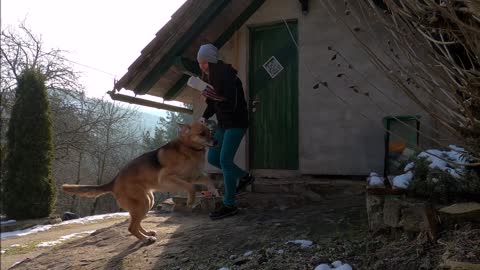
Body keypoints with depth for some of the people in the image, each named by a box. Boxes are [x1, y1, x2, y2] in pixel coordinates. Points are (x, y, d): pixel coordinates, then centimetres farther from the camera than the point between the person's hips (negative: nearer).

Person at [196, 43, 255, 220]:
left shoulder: (227, 76, -20)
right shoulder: (208, 78, 4)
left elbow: (232, 104, -26)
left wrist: (217, 98, -41)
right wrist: (205, 117, -3)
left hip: (237, 123, -9)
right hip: (223, 124, 9)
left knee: (225, 160, -13)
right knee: (212, 158, 8)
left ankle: (229, 205, -3)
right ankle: (245, 177, 28)